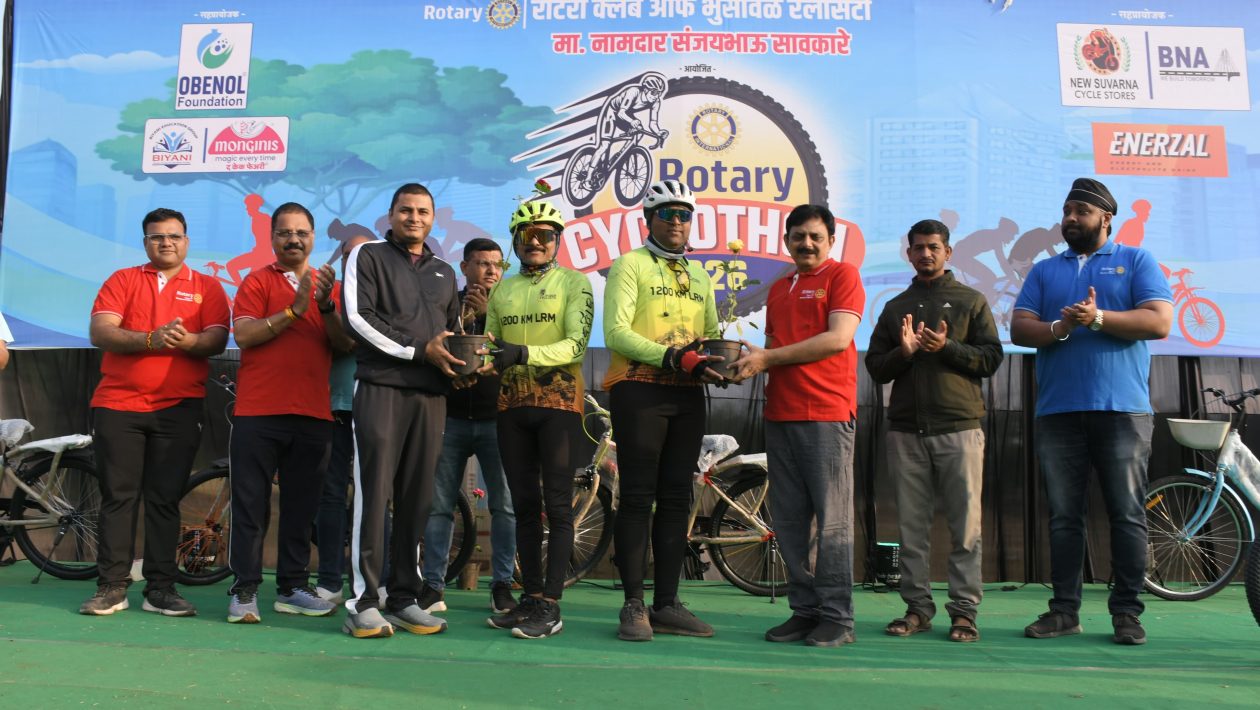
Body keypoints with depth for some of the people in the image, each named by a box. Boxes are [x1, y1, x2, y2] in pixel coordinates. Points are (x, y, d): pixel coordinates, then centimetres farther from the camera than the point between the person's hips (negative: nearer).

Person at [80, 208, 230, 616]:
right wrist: (150, 339, -19)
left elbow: (217, 340, -2)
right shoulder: (122, 280, 10)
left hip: (179, 407, 0)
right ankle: (112, 586, 7)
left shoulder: (207, 287, 9)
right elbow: (99, 332, -4)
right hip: (118, 404, 1)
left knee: (165, 499, 2)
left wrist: (187, 340, -24)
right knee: (118, 496, 1)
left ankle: (160, 588, 7)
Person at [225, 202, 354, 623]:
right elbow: (244, 335, -9)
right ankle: (244, 591, 5)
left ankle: (292, 588, 16)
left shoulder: (328, 285, 14)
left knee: (301, 506, 8)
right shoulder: (257, 281, 6)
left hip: (313, 415, 3)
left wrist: (326, 305, -15)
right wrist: (294, 309, -18)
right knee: (250, 505, -1)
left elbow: (346, 345, 1)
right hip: (258, 413, -3)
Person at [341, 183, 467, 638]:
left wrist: (460, 362, 5)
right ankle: (363, 603, -6)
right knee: (374, 493, -9)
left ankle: (404, 598, 9)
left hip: (431, 394, 5)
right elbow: (359, 317, -5)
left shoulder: (444, 273, 23)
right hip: (380, 386, -5)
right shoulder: (367, 257, 7)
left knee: (417, 499, 4)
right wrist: (419, 350, -10)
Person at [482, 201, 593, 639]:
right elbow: (491, 345, 17)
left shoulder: (573, 282, 1)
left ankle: (551, 606, -3)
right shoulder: (502, 290, 16)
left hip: (558, 402, -5)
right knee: (524, 505, 9)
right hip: (512, 403, 5)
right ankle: (530, 597, 16)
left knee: (557, 506, -5)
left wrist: (525, 353, -25)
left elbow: (577, 343, -11)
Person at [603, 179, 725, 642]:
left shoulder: (700, 277, 20)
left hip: (688, 396, 6)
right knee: (638, 499, -5)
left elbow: (712, 333, 19)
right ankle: (634, 606, 1)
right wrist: (671, 357, -20)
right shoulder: (630, 265, 1)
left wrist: (716, 361, -5)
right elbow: (615, 332, -10)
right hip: (639, 391, -6)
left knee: (676, 500, 6)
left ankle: (667, 605, 13)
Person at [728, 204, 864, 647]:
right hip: (780, 415, 7)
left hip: (827, 414, -6)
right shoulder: (778, 289, 22)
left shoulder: (843, 275, 2)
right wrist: (751, 360, 0)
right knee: (789, 522, 7)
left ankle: (837, 617, 4)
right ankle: (804, 610, 16)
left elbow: (837, 338, -11)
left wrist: (768, 358, -11)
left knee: (832, 521, -4)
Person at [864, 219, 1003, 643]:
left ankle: (964, 610, 3)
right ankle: (917, 607, 12)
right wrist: (903, 352, -7)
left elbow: (991, 358, 2)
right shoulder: (895, 307, 17)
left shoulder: (971, 301, 10)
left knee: (965, 525, -3)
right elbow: (875, 368, 12)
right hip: (906, 430, 3)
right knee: (911, 525, 5)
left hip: (959, 427, -2)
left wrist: (948, 347, -12)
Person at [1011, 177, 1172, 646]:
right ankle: (1064, 610, 12)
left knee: (1127, 514, 0)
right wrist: (1059, 328, -13)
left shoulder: (1136, 261, 9)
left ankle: (1127, 612, 8)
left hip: (1121, 410, -3)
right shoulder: (1045, 270, 17)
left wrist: (1098, 317, -13)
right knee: (1063, 516, 5)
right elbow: (1019, 328, 6)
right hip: (1058, 411, 3)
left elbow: (1159, 322, -4)